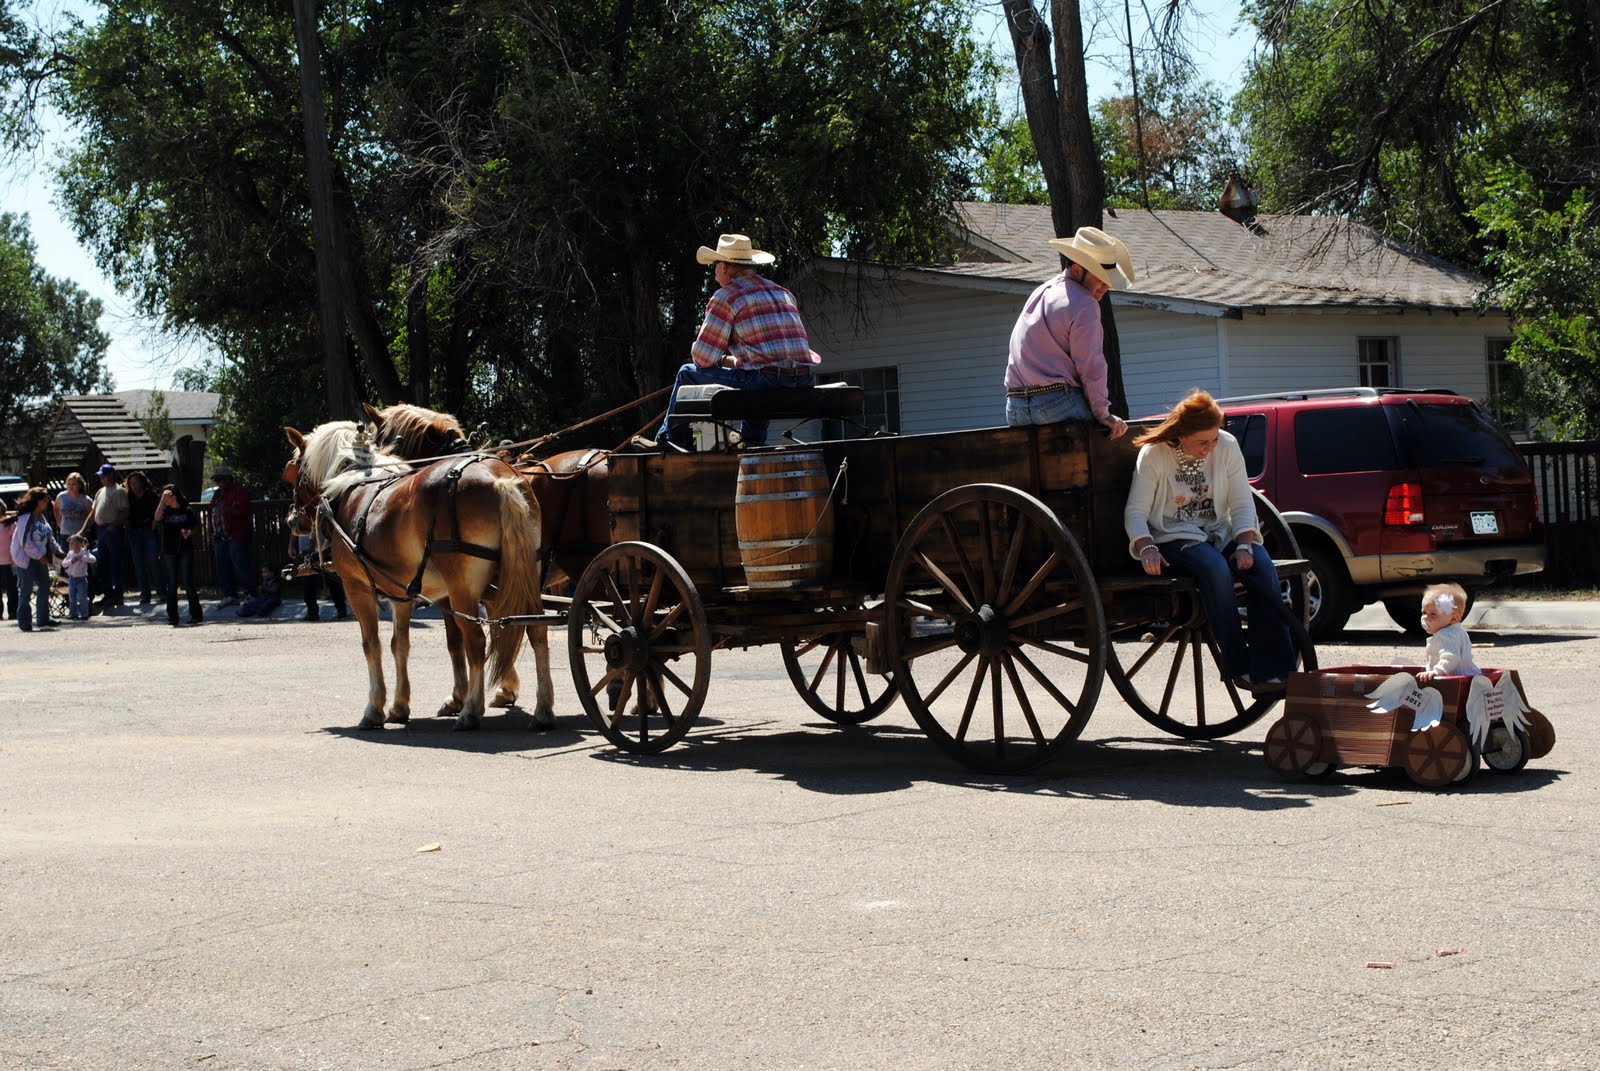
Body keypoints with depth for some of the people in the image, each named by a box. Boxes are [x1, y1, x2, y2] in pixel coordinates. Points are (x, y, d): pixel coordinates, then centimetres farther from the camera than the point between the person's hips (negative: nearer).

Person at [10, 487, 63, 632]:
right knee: (26, 590, -3)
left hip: (40, 558, 9)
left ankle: (43, 619, 20)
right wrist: (40, 555, -19)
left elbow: (49, 536, 18)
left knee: (45, 586, 10)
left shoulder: (42, 516, 8)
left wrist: (56, 549, 6)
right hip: (25, 558, -9)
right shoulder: (26, 517, -20)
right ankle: (24, 622, 5)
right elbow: (25, 541, -22)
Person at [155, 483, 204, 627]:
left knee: (188, 583, -7)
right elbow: (157, 517, -14)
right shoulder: (165, 512, 7)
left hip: (185, 550, -3)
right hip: (169, 551, 3)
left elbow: (196, 526, 10)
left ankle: (196, 614, 0)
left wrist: (190, 532, -12)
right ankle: (172, 616, 8)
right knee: (172, 585, 4)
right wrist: (162, 500, -15)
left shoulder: (187, 511, 3)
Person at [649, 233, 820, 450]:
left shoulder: (726, 297, 0)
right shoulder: (784, 293, 22)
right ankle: (751, 444, 40)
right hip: (804, 384, 7)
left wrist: (722, 360, 23)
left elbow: (702, 357, 0)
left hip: (766, 380, -7)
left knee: (689, 373, 14)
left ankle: (667, 443, 26)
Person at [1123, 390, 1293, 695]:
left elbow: (1242, 504, 3)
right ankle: (1238, 668, -29)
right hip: (1175, 539, -4)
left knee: (1262, 564, -27)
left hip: (1220, 533, 4)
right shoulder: (1154, 454, -7)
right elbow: (1135, 511, -8)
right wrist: (1147, 548, -26)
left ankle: (1273, 670, -29)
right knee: (1215, 567, -36)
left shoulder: (1227, 446, 1)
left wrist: (1244, 545, -14)